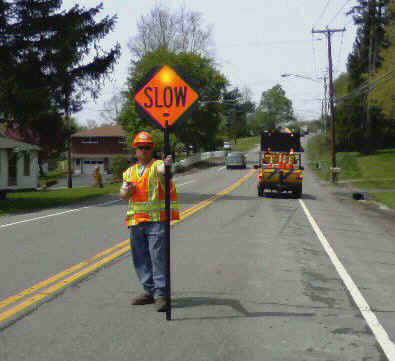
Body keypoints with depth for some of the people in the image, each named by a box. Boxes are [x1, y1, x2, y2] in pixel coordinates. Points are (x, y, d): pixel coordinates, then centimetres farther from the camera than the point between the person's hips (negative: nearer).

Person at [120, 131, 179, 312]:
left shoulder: (157, 165, 1)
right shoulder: (129, 171, 18)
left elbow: (162, 170, -24)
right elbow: (122, 194, 14)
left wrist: (167, 165, -48)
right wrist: (126, 191, -9)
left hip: (157, 218, -6)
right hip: (136, 221, 6)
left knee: (158, 256, -10)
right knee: (140, 258, 10)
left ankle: (161, 294, -7)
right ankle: (149, 291, 22)